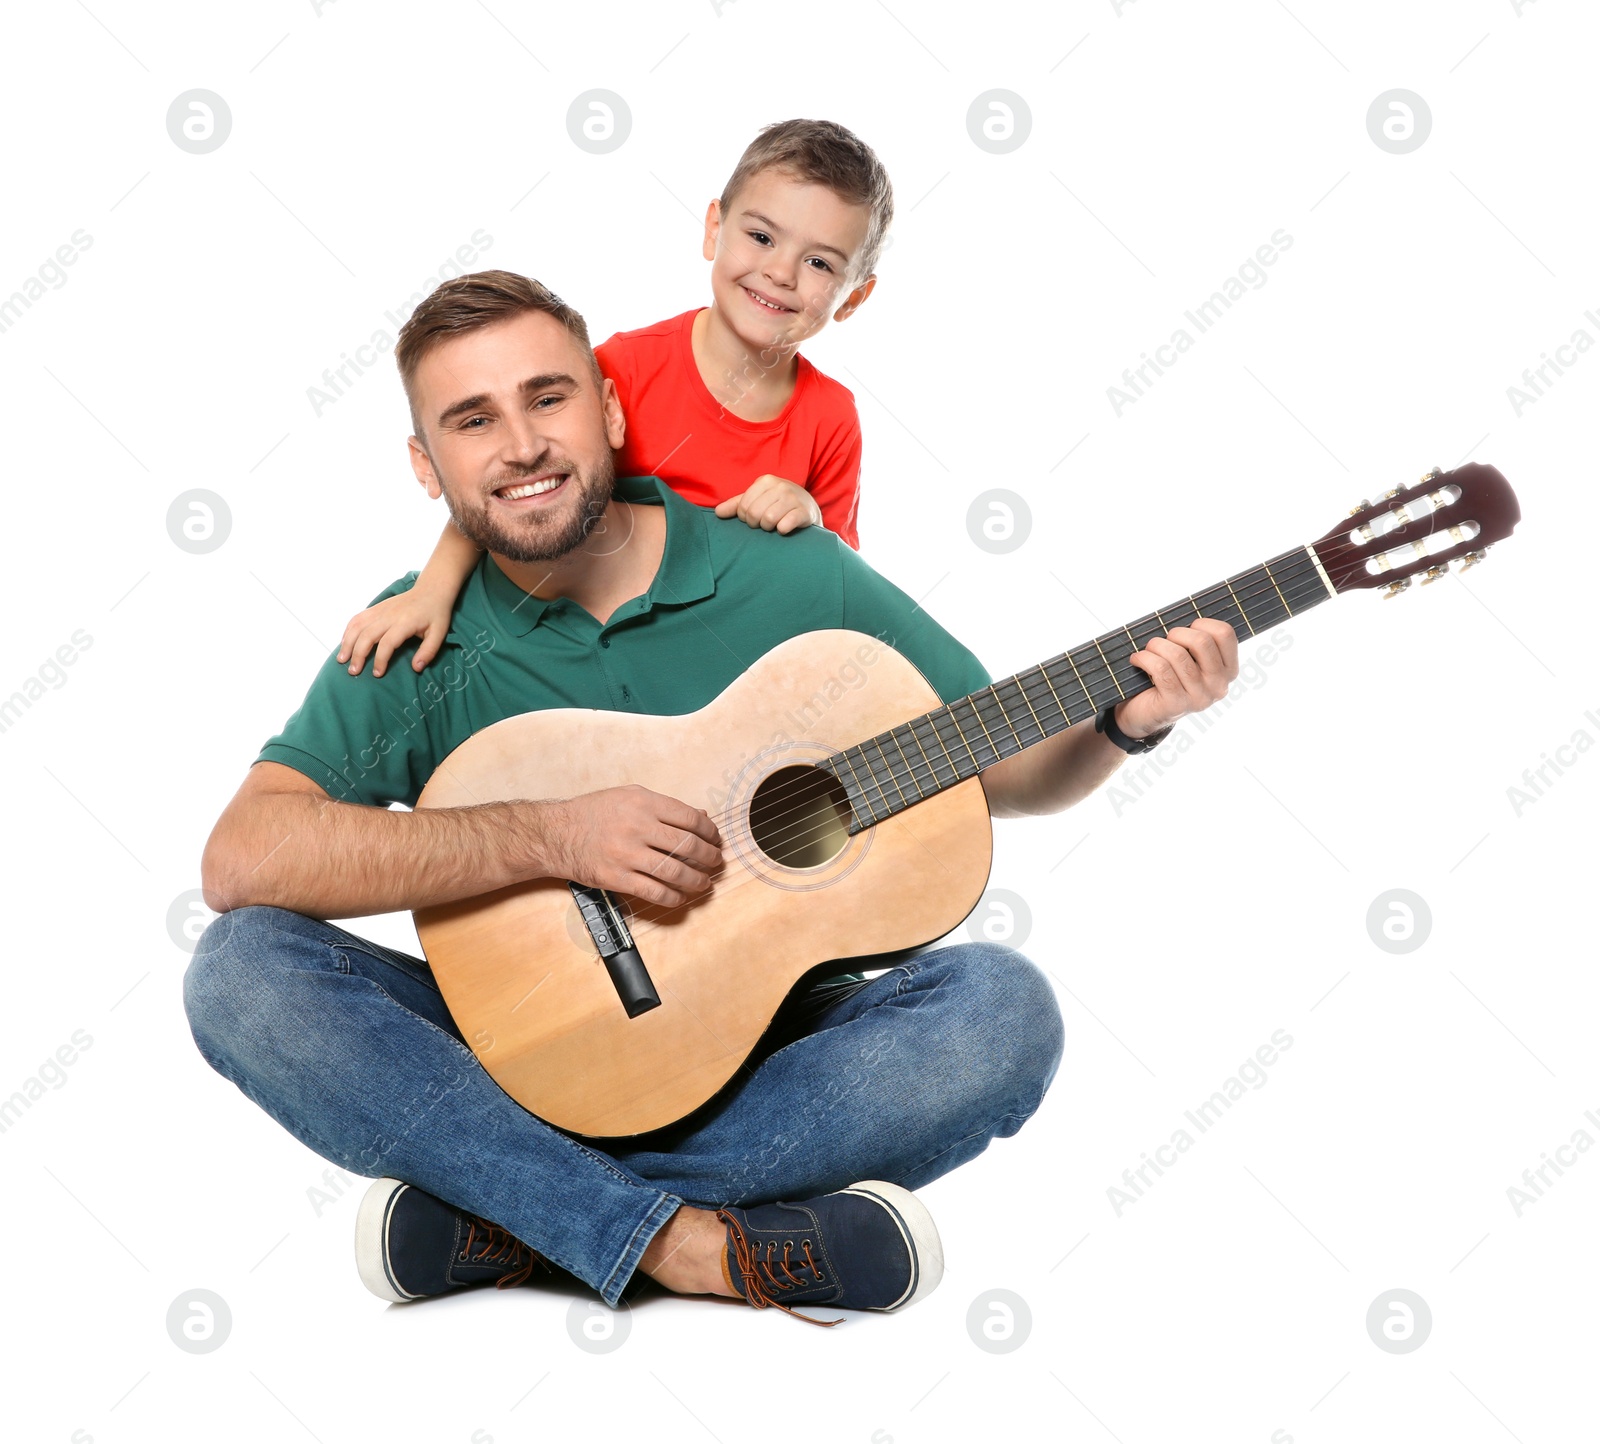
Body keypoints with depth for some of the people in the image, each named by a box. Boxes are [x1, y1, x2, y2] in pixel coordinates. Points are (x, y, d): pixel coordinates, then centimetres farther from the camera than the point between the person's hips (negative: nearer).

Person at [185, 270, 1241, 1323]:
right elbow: (239, 860, -18)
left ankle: (502, 1219, -22)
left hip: (763, 1058, 1)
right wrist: (550, 836, -26)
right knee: (242, 970, -21)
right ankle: (700, 1248, -30)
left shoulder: (790, 578, -3)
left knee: (1004, 1008, -26)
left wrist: (1128, 721, -15)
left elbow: (1002, 770, 7)